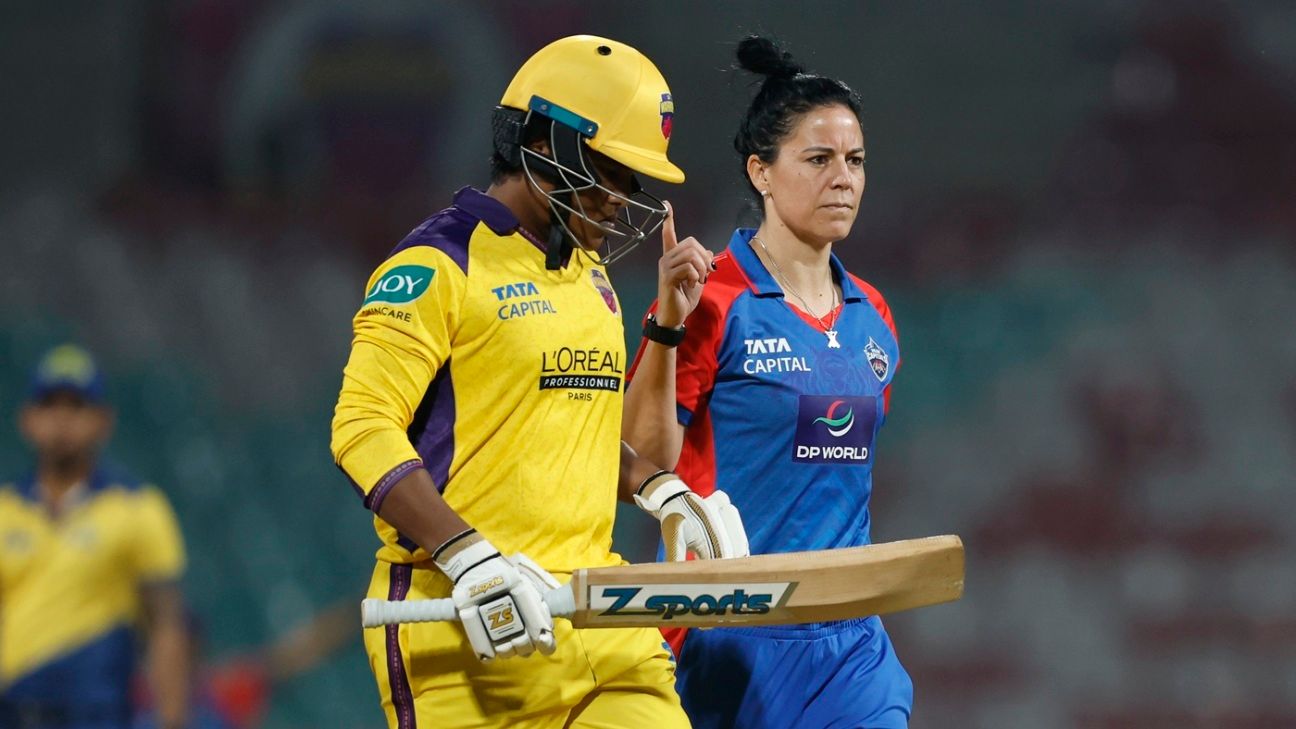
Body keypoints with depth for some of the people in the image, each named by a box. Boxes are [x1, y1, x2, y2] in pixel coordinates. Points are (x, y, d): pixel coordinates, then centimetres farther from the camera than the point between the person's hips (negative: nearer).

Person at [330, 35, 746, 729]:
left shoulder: (589, 276, 20)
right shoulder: (438, 266, -6)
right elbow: (362, 429, -14)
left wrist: (659, 491, 12)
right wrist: (470, 560, -24)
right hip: (460, 621, -7)